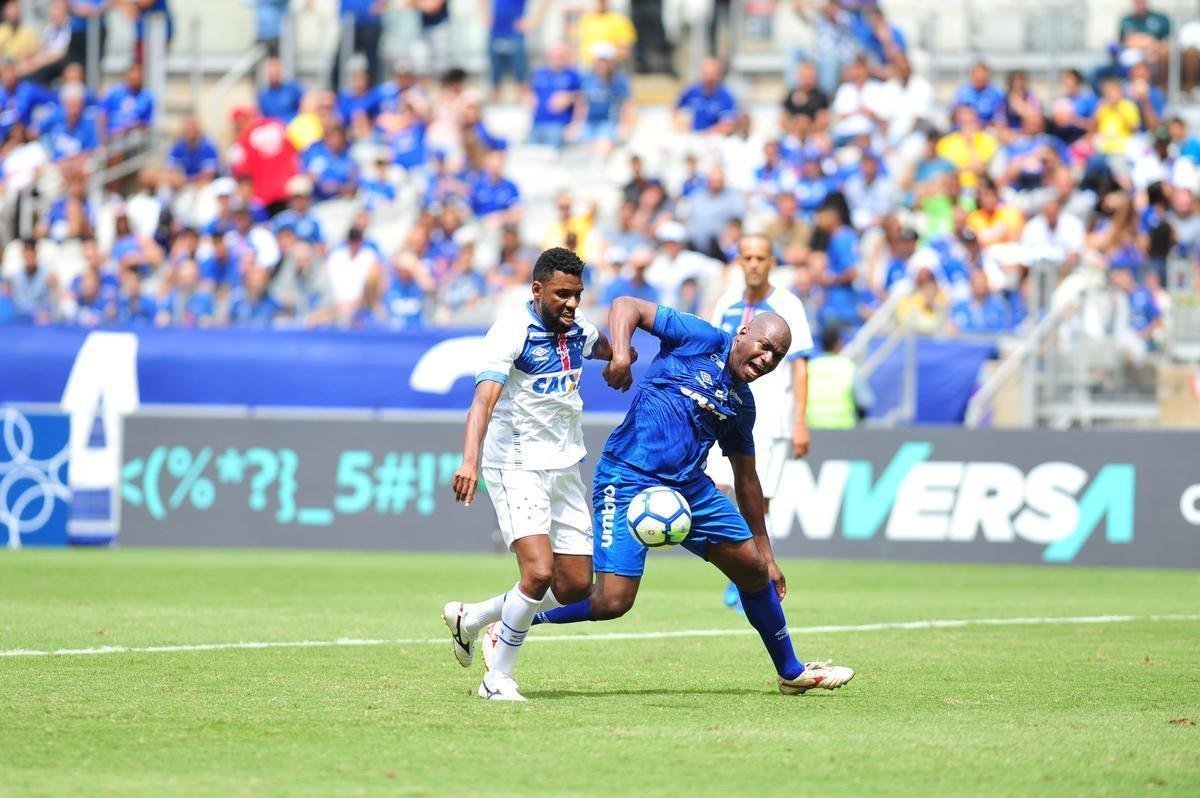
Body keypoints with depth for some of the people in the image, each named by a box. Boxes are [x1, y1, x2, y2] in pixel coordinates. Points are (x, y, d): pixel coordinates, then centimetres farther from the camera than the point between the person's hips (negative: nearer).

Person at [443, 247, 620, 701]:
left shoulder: (576, 331, 7)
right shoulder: (512, 330, -14)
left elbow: (614, 351, 32)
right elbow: (484, 399, -26)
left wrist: (620, 357, 8)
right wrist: (470, 460, -41)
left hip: (565, 471, 7)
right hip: (516, 468, -7)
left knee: (575, 587, 4)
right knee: (539, 571, -23)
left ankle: (470, 619, 24)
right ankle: (498, 678, -7)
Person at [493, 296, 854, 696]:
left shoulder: (741, 406, 16)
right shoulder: (702, 340, -2)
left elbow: (746, 479, 25)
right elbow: (627, 306, -4)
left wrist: (765, 552, 27)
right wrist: (620, 353, -24)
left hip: (690, 487, 7)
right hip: (628, 481, -7)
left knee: (754, 570, 9)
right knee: (612, 602, -17)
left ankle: (792, 673, 28)